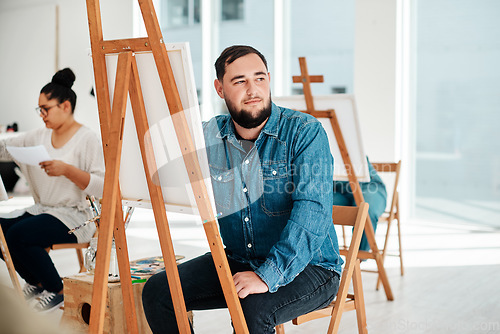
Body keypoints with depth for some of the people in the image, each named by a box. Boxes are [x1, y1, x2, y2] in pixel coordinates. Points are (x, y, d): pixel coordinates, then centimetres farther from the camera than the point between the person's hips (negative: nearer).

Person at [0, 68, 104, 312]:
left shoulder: (87, 139, -7)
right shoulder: (39, 137, 13)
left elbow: (102, 186, -15)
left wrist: (67, 170, -24)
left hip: (74, 216, -7)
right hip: (41, 210, 7)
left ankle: (56, 290, -3)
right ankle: (35, 282, 12)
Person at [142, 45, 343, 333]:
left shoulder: (305, 132, -14)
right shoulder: (209, 136, 1)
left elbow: (312, 211, -24)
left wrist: (268, 275, -34)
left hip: (307, 266, -5)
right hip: (237, 260, 5)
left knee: (253, 309, -33)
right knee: (157, 292, -9)